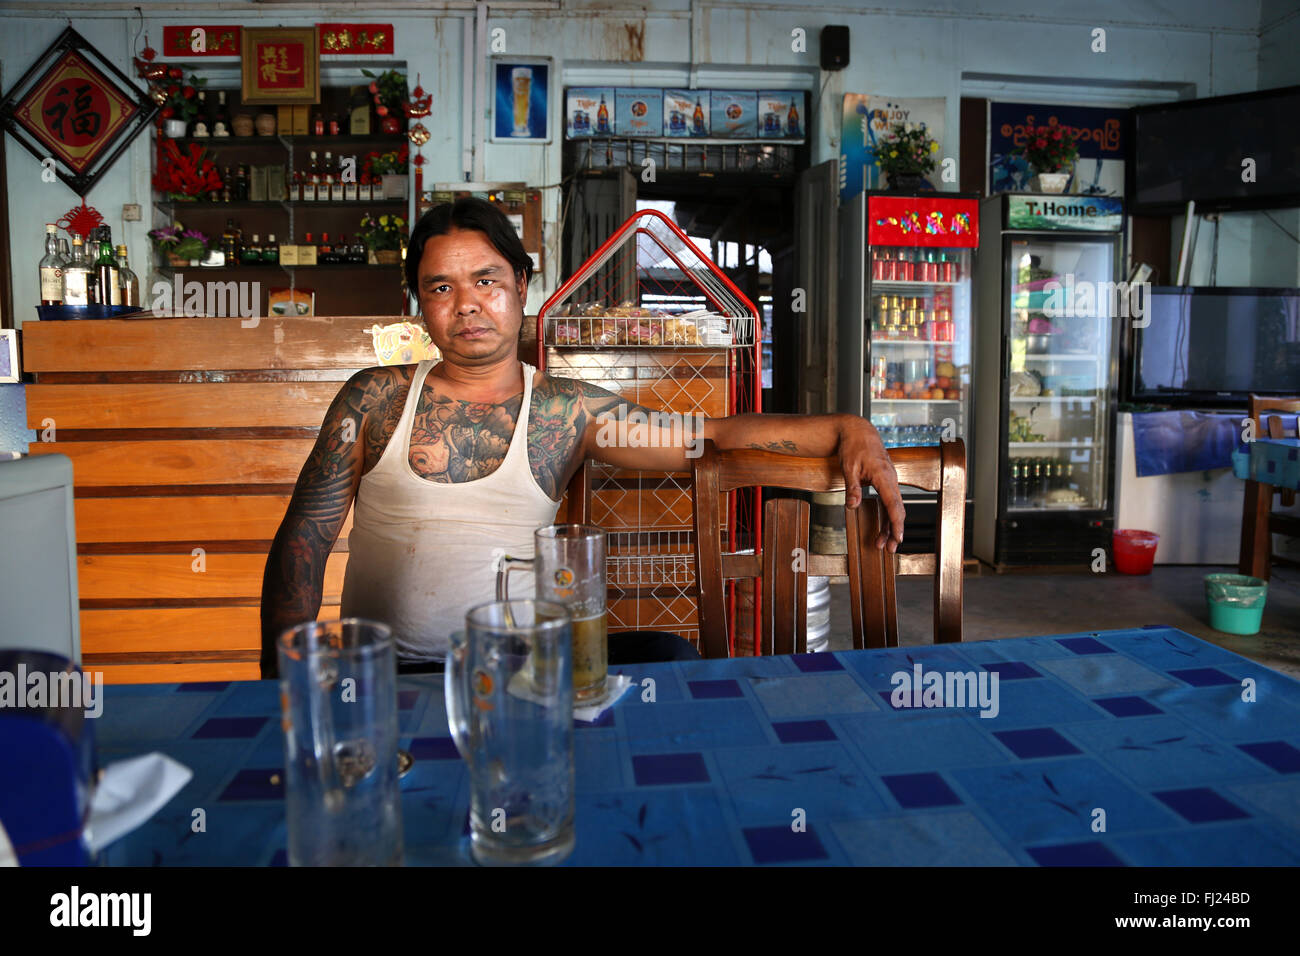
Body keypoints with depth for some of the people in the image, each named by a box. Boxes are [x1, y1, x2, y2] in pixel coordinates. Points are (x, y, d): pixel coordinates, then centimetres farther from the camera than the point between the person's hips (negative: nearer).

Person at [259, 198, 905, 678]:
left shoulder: (570, 411, 6)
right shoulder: (374, 398, 6)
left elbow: (714, 435, 5)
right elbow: (303, 538, 4)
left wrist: (846, 428, -7)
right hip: (382, 671, -1)